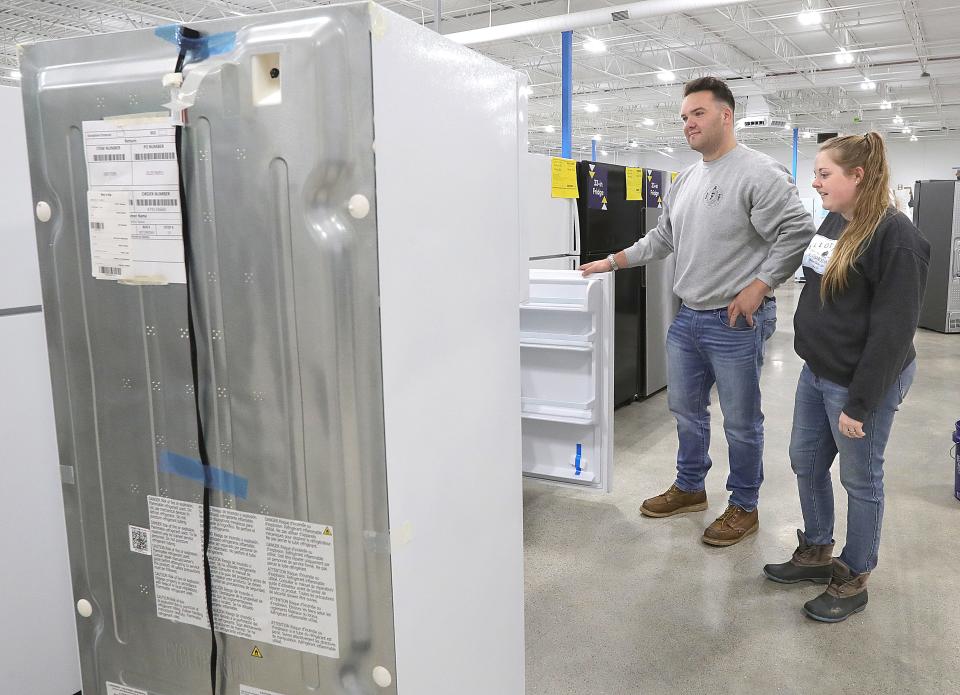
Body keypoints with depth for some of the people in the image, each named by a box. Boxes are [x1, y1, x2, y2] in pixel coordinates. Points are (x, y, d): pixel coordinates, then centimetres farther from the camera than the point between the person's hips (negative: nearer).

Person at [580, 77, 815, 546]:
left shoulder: (760, 173, -13)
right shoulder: (686, 180, 12)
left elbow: (797, 232, -17)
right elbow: (663, 238, 20)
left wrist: (756, 288, -19)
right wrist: (613, 262, 14)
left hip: (736, 322, -8)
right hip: (687, 318, 8)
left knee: (741, 422, 5)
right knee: (685, 409, 18)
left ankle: (744, 507, 23)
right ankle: (690, 488, 37)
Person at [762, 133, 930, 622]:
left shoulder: (896, 236, -19)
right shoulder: (834, 222, 7)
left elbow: (892, 329, -21)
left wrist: (859, 402, -20)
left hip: (860, 381, -9)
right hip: (817, 371, 9)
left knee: (860, 480, 7)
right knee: (806, 463, 18)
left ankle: (853, 580, 24)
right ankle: (816, 553, 37)